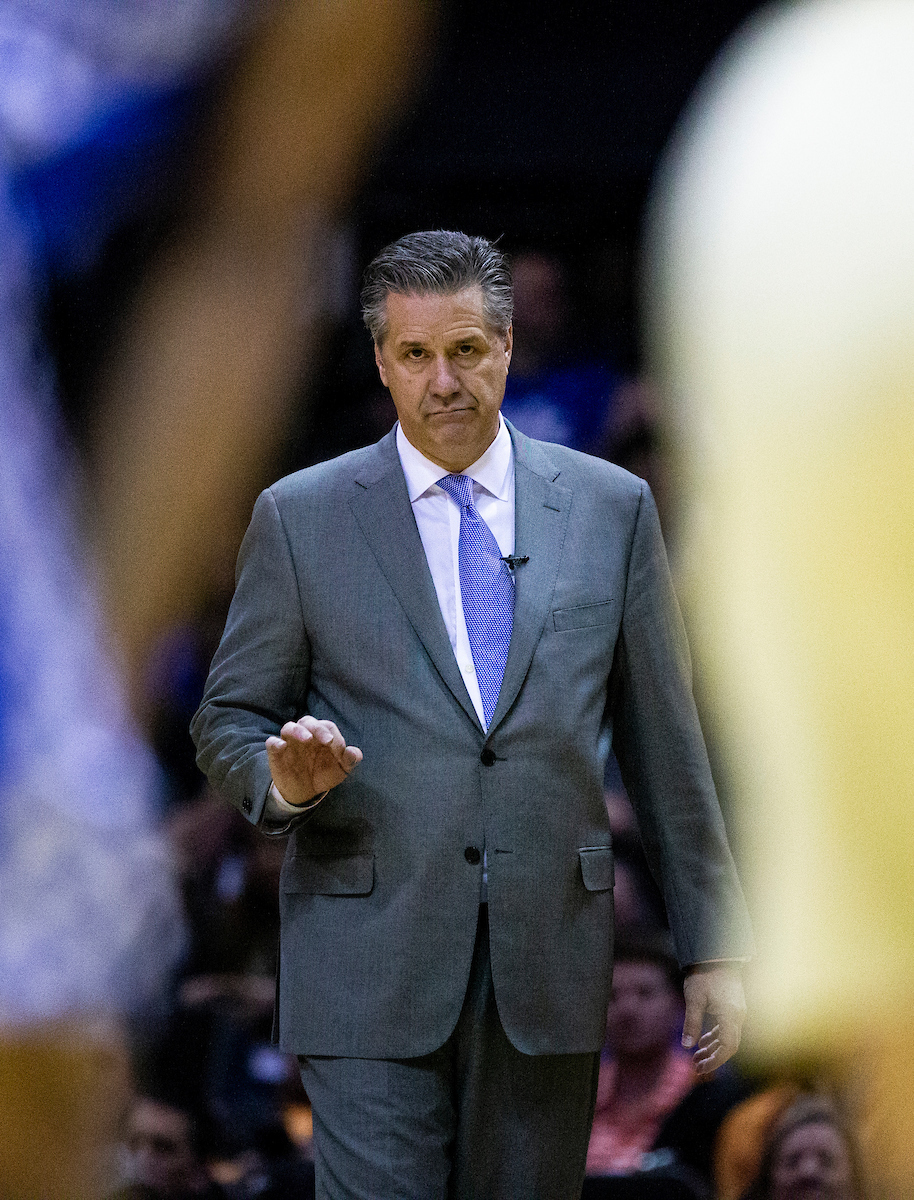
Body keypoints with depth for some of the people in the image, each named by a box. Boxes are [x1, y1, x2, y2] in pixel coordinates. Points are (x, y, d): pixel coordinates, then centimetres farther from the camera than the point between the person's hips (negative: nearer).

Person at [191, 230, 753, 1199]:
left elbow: (663, 739, 10)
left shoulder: (610, 508, 8)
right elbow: (228, 719, 9)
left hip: (550, 966, 2)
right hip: (370, 969, -2)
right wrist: (284, 778, -15)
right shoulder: (299, 518, 4)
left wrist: (710, 946, 8)